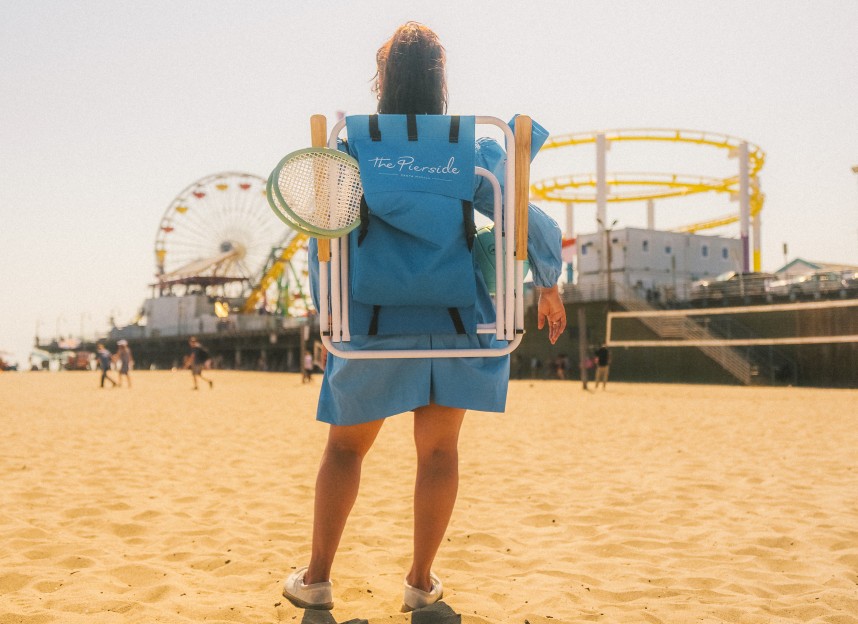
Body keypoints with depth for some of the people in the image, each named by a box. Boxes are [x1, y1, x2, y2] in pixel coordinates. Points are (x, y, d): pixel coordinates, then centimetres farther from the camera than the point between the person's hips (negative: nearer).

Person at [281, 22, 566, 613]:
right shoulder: (476, 152, -3)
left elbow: (323, 246, -2)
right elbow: (534, 228, -7)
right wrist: (548, 287, 10)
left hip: (375, 323, 0)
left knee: (346, 447, 15)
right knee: (439, 449, 14)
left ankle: (317, 578, 19)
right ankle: (421, 581, 22)